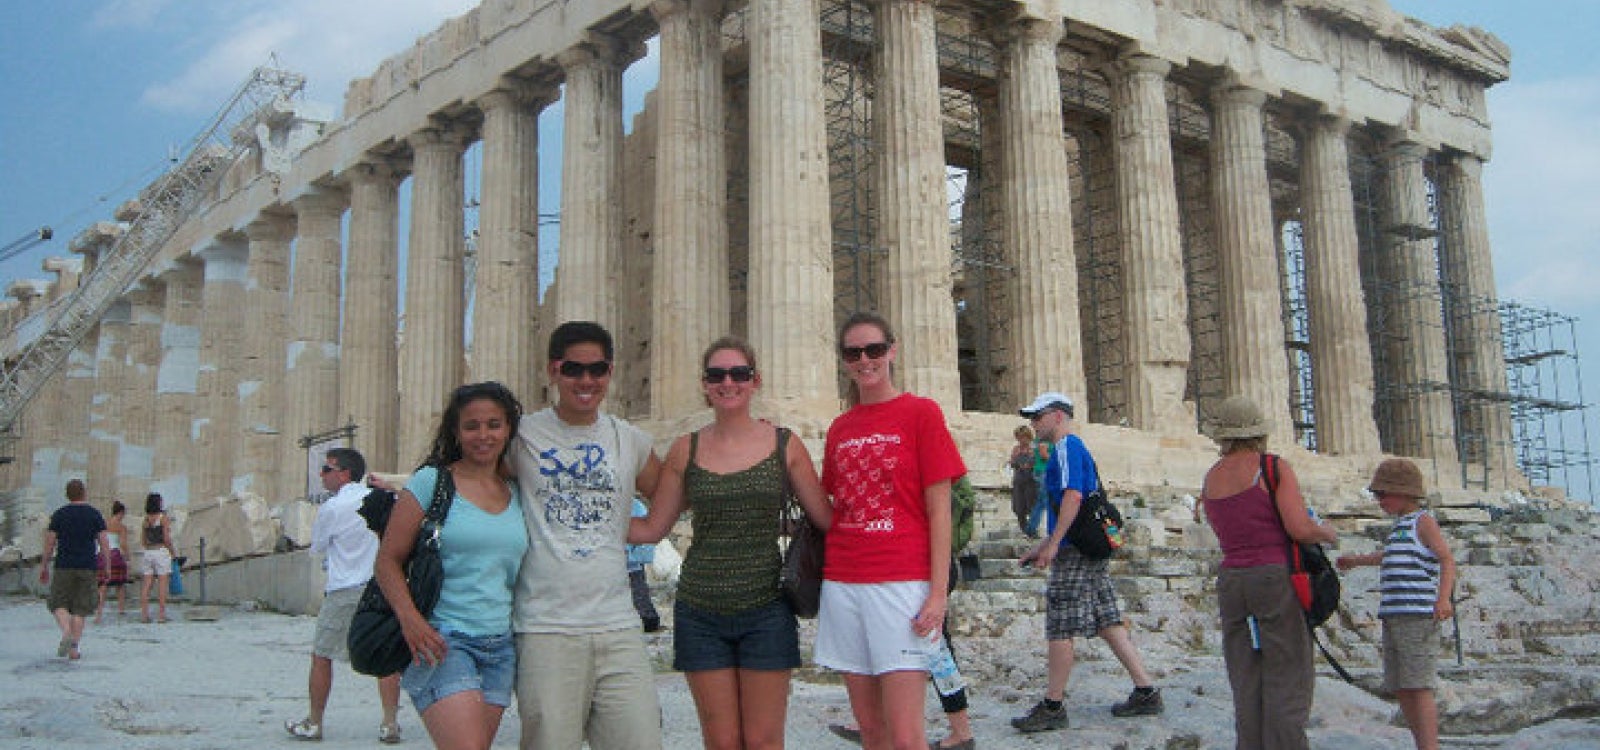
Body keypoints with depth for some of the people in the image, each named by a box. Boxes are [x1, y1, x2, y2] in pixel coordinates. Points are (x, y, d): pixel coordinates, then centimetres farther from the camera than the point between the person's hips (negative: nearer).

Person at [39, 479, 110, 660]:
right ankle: (74, 648, 1)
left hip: (64, 566, -1)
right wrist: (107, 567, 5)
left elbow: (49, 543, 1)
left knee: (59, 604, 9)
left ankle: (66, 631, -18)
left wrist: (44, 567, 9)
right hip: (88, 567, 1)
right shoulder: (95, 514, 3)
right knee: (80, 608, 5)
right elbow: (104, 542, -1)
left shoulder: (59, 514, 2)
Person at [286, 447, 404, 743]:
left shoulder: (331, 508, -9)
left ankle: (314, 722, 19)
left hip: (343, 591, -4)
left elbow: (316, 547, 4)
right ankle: (390, 723, 1)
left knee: (321, 656, 11)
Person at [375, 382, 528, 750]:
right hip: (442, 640, -5)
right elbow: (388, 558, -3)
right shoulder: (432, 481, -1)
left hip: (500, 647, 5)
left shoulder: (517, 494, 13)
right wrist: (410, 617, -18)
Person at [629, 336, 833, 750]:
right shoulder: (685, 449, 5)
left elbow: (828, 518, 4)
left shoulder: (785, 445, 2)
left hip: (766, 610, -1)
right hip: (701, 611, 1)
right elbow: (652, 527, 8)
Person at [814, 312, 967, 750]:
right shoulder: (839, 429, 13)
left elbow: (938, 511, -5)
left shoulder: (921, 413, -2)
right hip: (843, 584, 5)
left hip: (901, 583, -5)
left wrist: (938, 593, -11)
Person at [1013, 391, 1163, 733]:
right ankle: (1146, 692, 12)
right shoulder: (1075, 448, 22)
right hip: (1093, 551, 10)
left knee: (1059, 628, -5)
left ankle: (1052, 707, -1)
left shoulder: (1066, 447, -9)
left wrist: (1052, 545, -21)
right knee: (1107, 621, 11)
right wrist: (1040, 548, 25)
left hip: (1075, 551, -10)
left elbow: (1073, 496, -22)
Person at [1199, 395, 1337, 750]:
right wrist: (1327, 533, 5)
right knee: (1287, 681, -2)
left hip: (1231, 581, 5)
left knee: (1247, 685, 8)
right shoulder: (1275, 468, -8)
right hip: (1276, 578, -5)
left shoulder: (1210, 479, 9)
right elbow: (1300, 529, -15)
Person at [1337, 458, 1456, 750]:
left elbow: (1447, 559, -13)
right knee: (1401, 690, 7)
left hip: (1418, 616, -8)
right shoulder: (1401, 525, 23)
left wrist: (1444, 597, -28)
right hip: (1393, 616, 8)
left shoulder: (1423, 521, -1)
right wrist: (1356, 560, 59)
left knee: (1419, 687, -13)